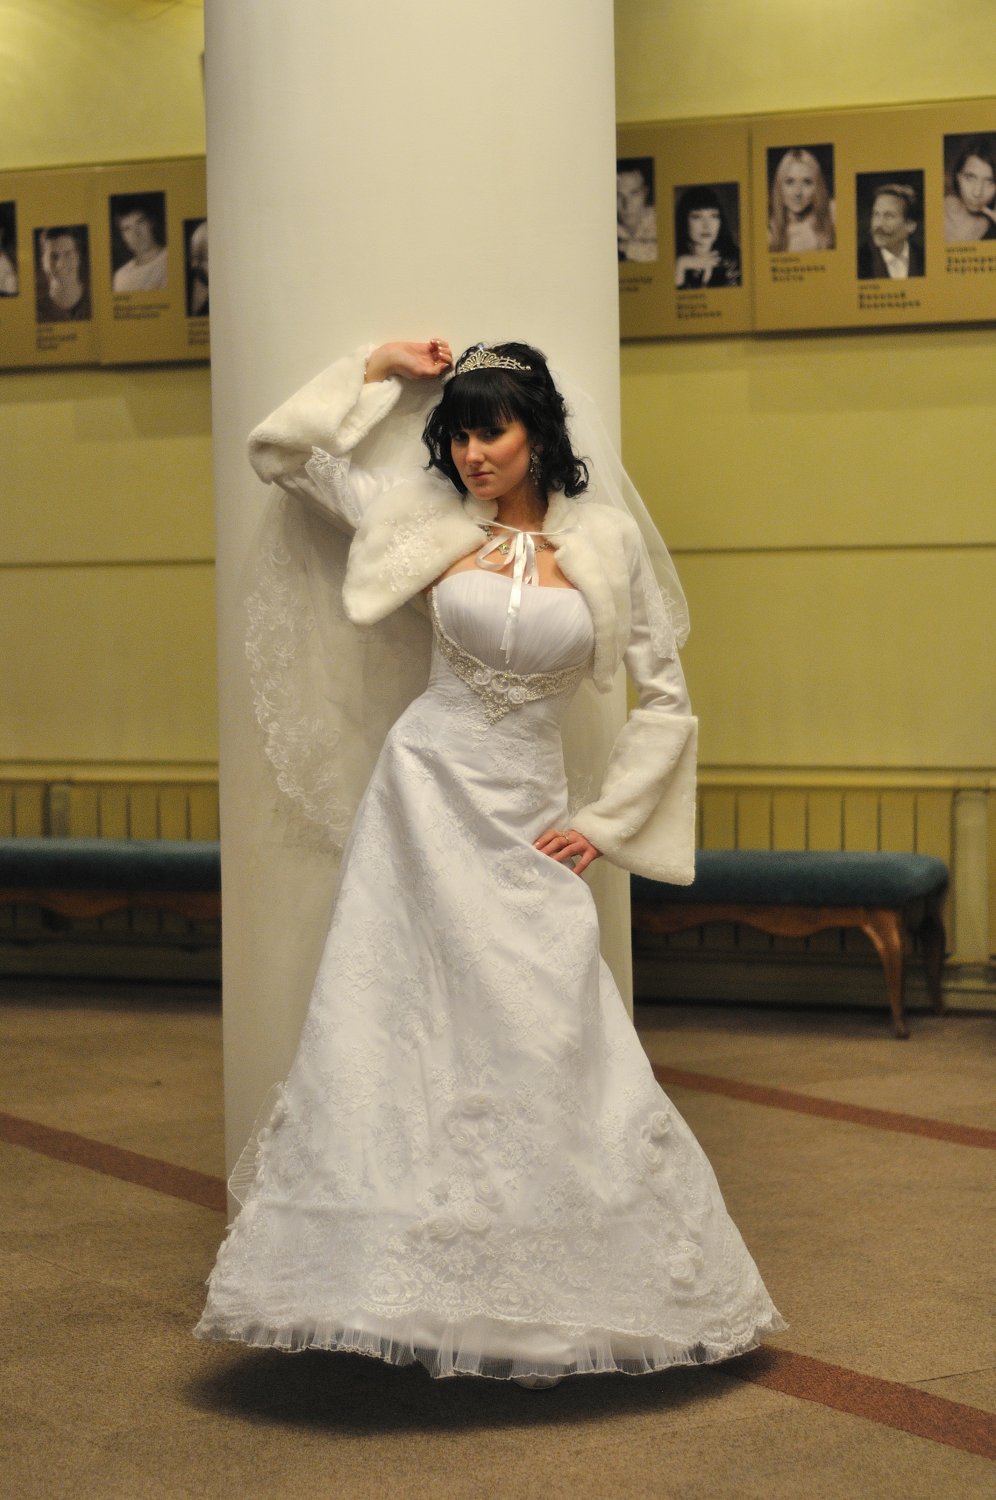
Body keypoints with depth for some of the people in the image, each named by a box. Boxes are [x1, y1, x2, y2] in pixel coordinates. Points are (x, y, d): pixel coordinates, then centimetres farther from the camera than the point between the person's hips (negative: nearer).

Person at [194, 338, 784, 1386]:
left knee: (549, 1045, -4)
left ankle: (555, 1292, 10)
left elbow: (664, 701, 6)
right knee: (403, 1031, -2)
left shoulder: (604, 544, 1)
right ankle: (402, 1290, 6)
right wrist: (381, 368, 9)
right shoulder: (433, 521, 4)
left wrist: (602, 824, 1)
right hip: (425, 793, 0)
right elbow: (279, 450, 10)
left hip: (526, 819, 0)